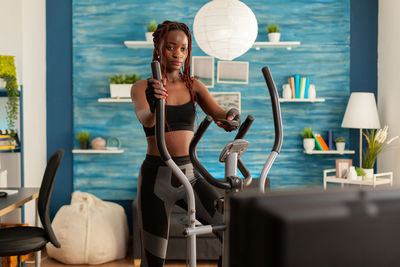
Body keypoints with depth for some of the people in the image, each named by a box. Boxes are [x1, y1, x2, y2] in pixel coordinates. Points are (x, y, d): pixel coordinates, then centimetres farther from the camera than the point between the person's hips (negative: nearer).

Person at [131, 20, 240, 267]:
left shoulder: (194, 86, 8)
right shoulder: (142, 87, -2)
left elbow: (217, 112, -9)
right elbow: (144, 118, -24)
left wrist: (231, 116, -34)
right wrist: (153, 107, -48)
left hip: (189, 175, 3)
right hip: (156, 177, -3)